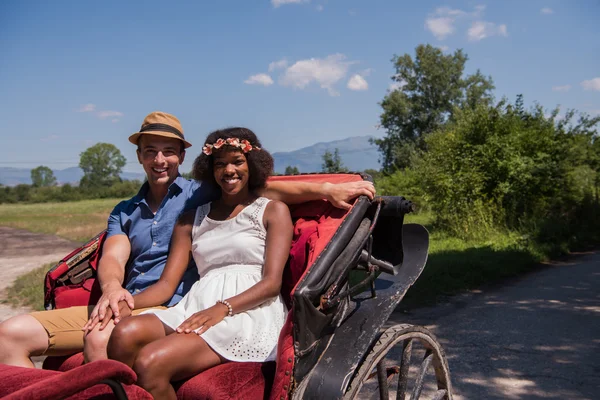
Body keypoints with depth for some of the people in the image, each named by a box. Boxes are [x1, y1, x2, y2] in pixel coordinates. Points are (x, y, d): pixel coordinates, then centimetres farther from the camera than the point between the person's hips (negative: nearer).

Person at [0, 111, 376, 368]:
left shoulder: (201, 195, 8)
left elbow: (264, 188, -4)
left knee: (99, 340, -36)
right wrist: (112, 288, -21)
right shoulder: (125, 211, 20)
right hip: (123, 305, 6)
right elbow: (113, 258, 4)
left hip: (172, 310, -5)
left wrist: (326, 189, -16)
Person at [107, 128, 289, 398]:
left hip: (250, 312, -4)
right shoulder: (192, 219, 22)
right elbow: (167, 284, 13)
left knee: (150, 363, -28)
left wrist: (224, 308, -18)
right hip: (197, 305, 4)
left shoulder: (273, 211, 11)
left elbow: (272, 282, -1)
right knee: (125, 334, -29)